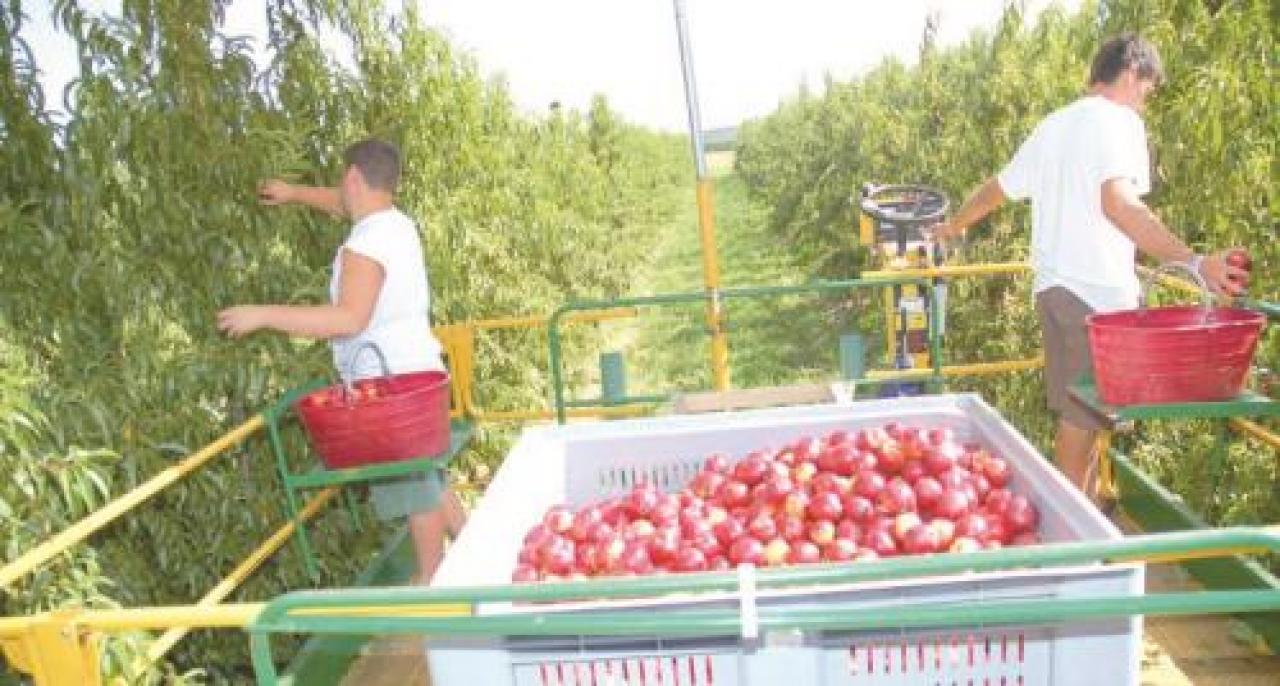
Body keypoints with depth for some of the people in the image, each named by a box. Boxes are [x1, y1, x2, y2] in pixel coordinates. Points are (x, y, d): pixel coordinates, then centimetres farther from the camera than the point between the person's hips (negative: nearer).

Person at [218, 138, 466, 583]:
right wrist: (295, 192, 41)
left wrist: (263, 315, -28)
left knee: (414, 487, 3)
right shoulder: (395, 222, 8)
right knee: (425, 477, 21)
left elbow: (349, 318, -31)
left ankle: (431, 580, 16)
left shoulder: (365, 245, -21)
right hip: (412, 374, 10)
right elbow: (348, 204, 30)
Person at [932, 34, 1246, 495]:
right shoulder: (1118, 120, -8)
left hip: (1052, 285, 8)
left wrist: (954, 226, 44)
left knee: (1074, 412, 16)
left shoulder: (1052, 125, 16)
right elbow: (1117, 202, -26)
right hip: (1098, 291, -8)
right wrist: (1195, 262, -33)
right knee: (1083, 416, -1)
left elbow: (997, 188, 26)